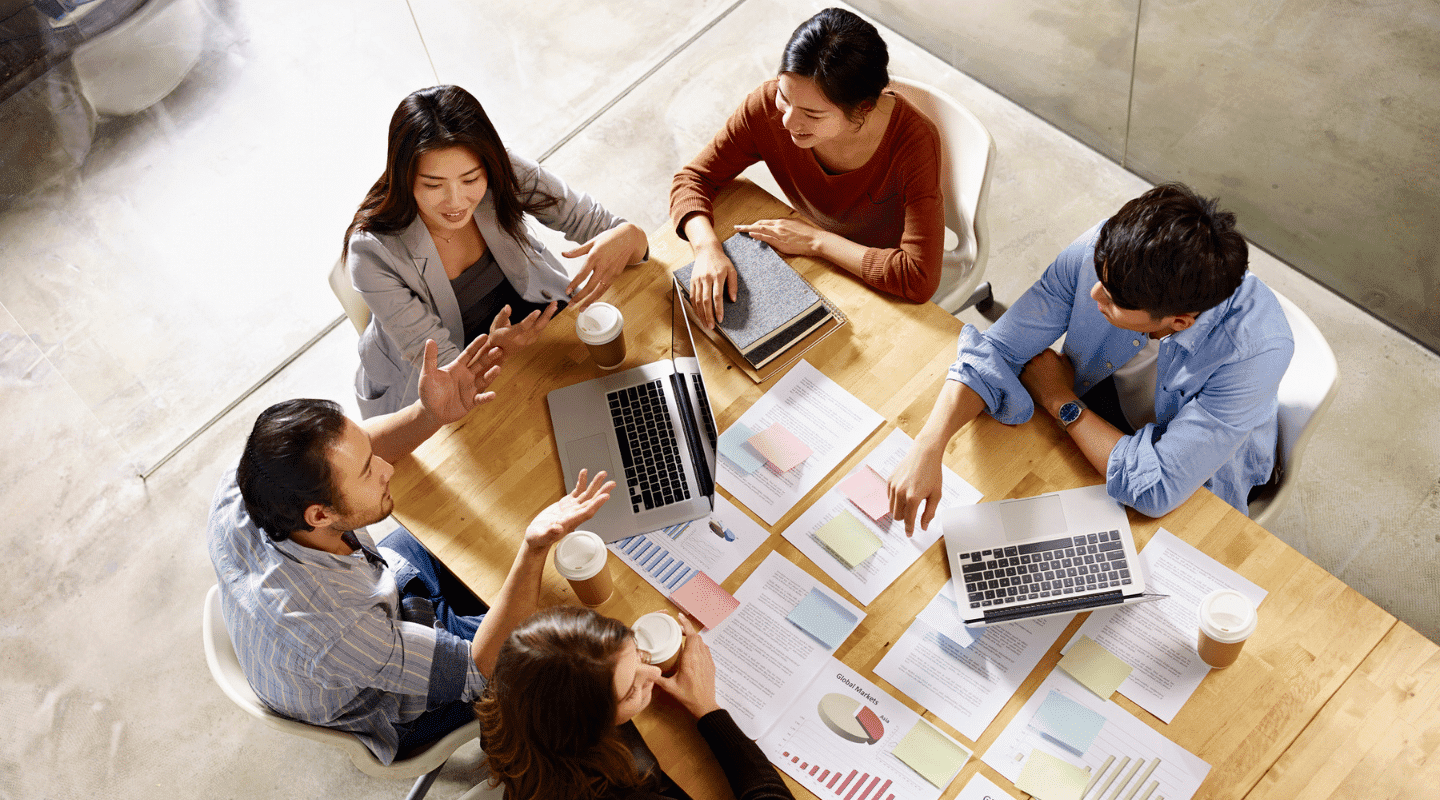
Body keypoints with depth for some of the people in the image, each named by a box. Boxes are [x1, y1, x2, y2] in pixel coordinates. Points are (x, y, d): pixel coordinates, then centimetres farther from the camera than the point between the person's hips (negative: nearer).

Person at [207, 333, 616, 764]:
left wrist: (429, 414, -28)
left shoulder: (237, 492, -31)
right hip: (392, 715, -6)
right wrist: (535, 549, -50)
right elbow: (482, 670, -35)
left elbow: (349, 454, -10)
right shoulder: (335, 634, -48)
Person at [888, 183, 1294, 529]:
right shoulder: (1099, 251, -28)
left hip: (1192, 495, -4)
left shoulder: (1258, 347, -38)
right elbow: (994, 350, -21)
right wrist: (928, 446, -37)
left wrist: (1063, 402, -25)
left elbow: (1156, 488, -36)